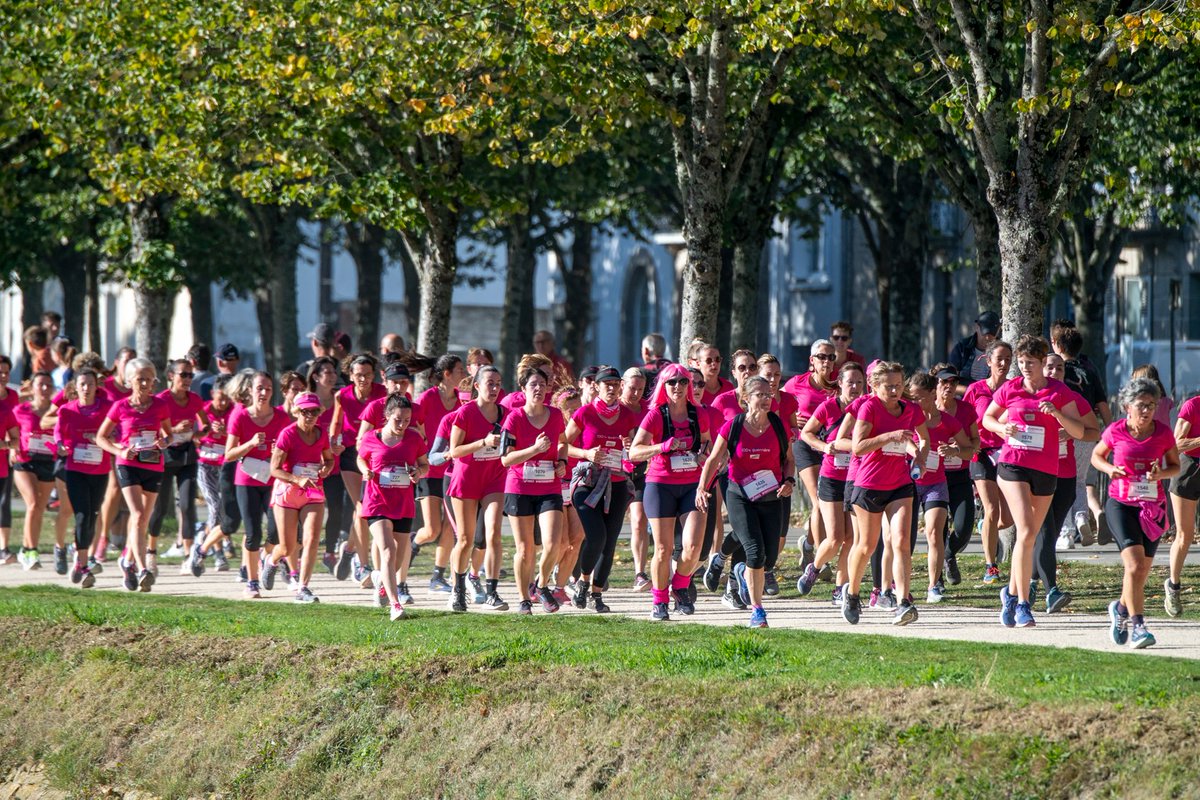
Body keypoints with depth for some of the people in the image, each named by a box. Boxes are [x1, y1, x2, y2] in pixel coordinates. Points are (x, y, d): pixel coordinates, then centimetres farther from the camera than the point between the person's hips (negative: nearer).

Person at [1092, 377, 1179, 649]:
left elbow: (1175, 466, 9)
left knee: (1143, 570, 9)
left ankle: (1121, 608, 38)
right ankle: (1136, 625, -12)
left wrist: (1161, 474, -13)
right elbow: (1096, 456, 10)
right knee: (1134, 565, -18)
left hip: (1153, 508, 3)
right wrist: (1110, 469, -11)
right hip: (1120, 505, -3)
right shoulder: (1115, 431, -6)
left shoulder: (1163, 433, -3)